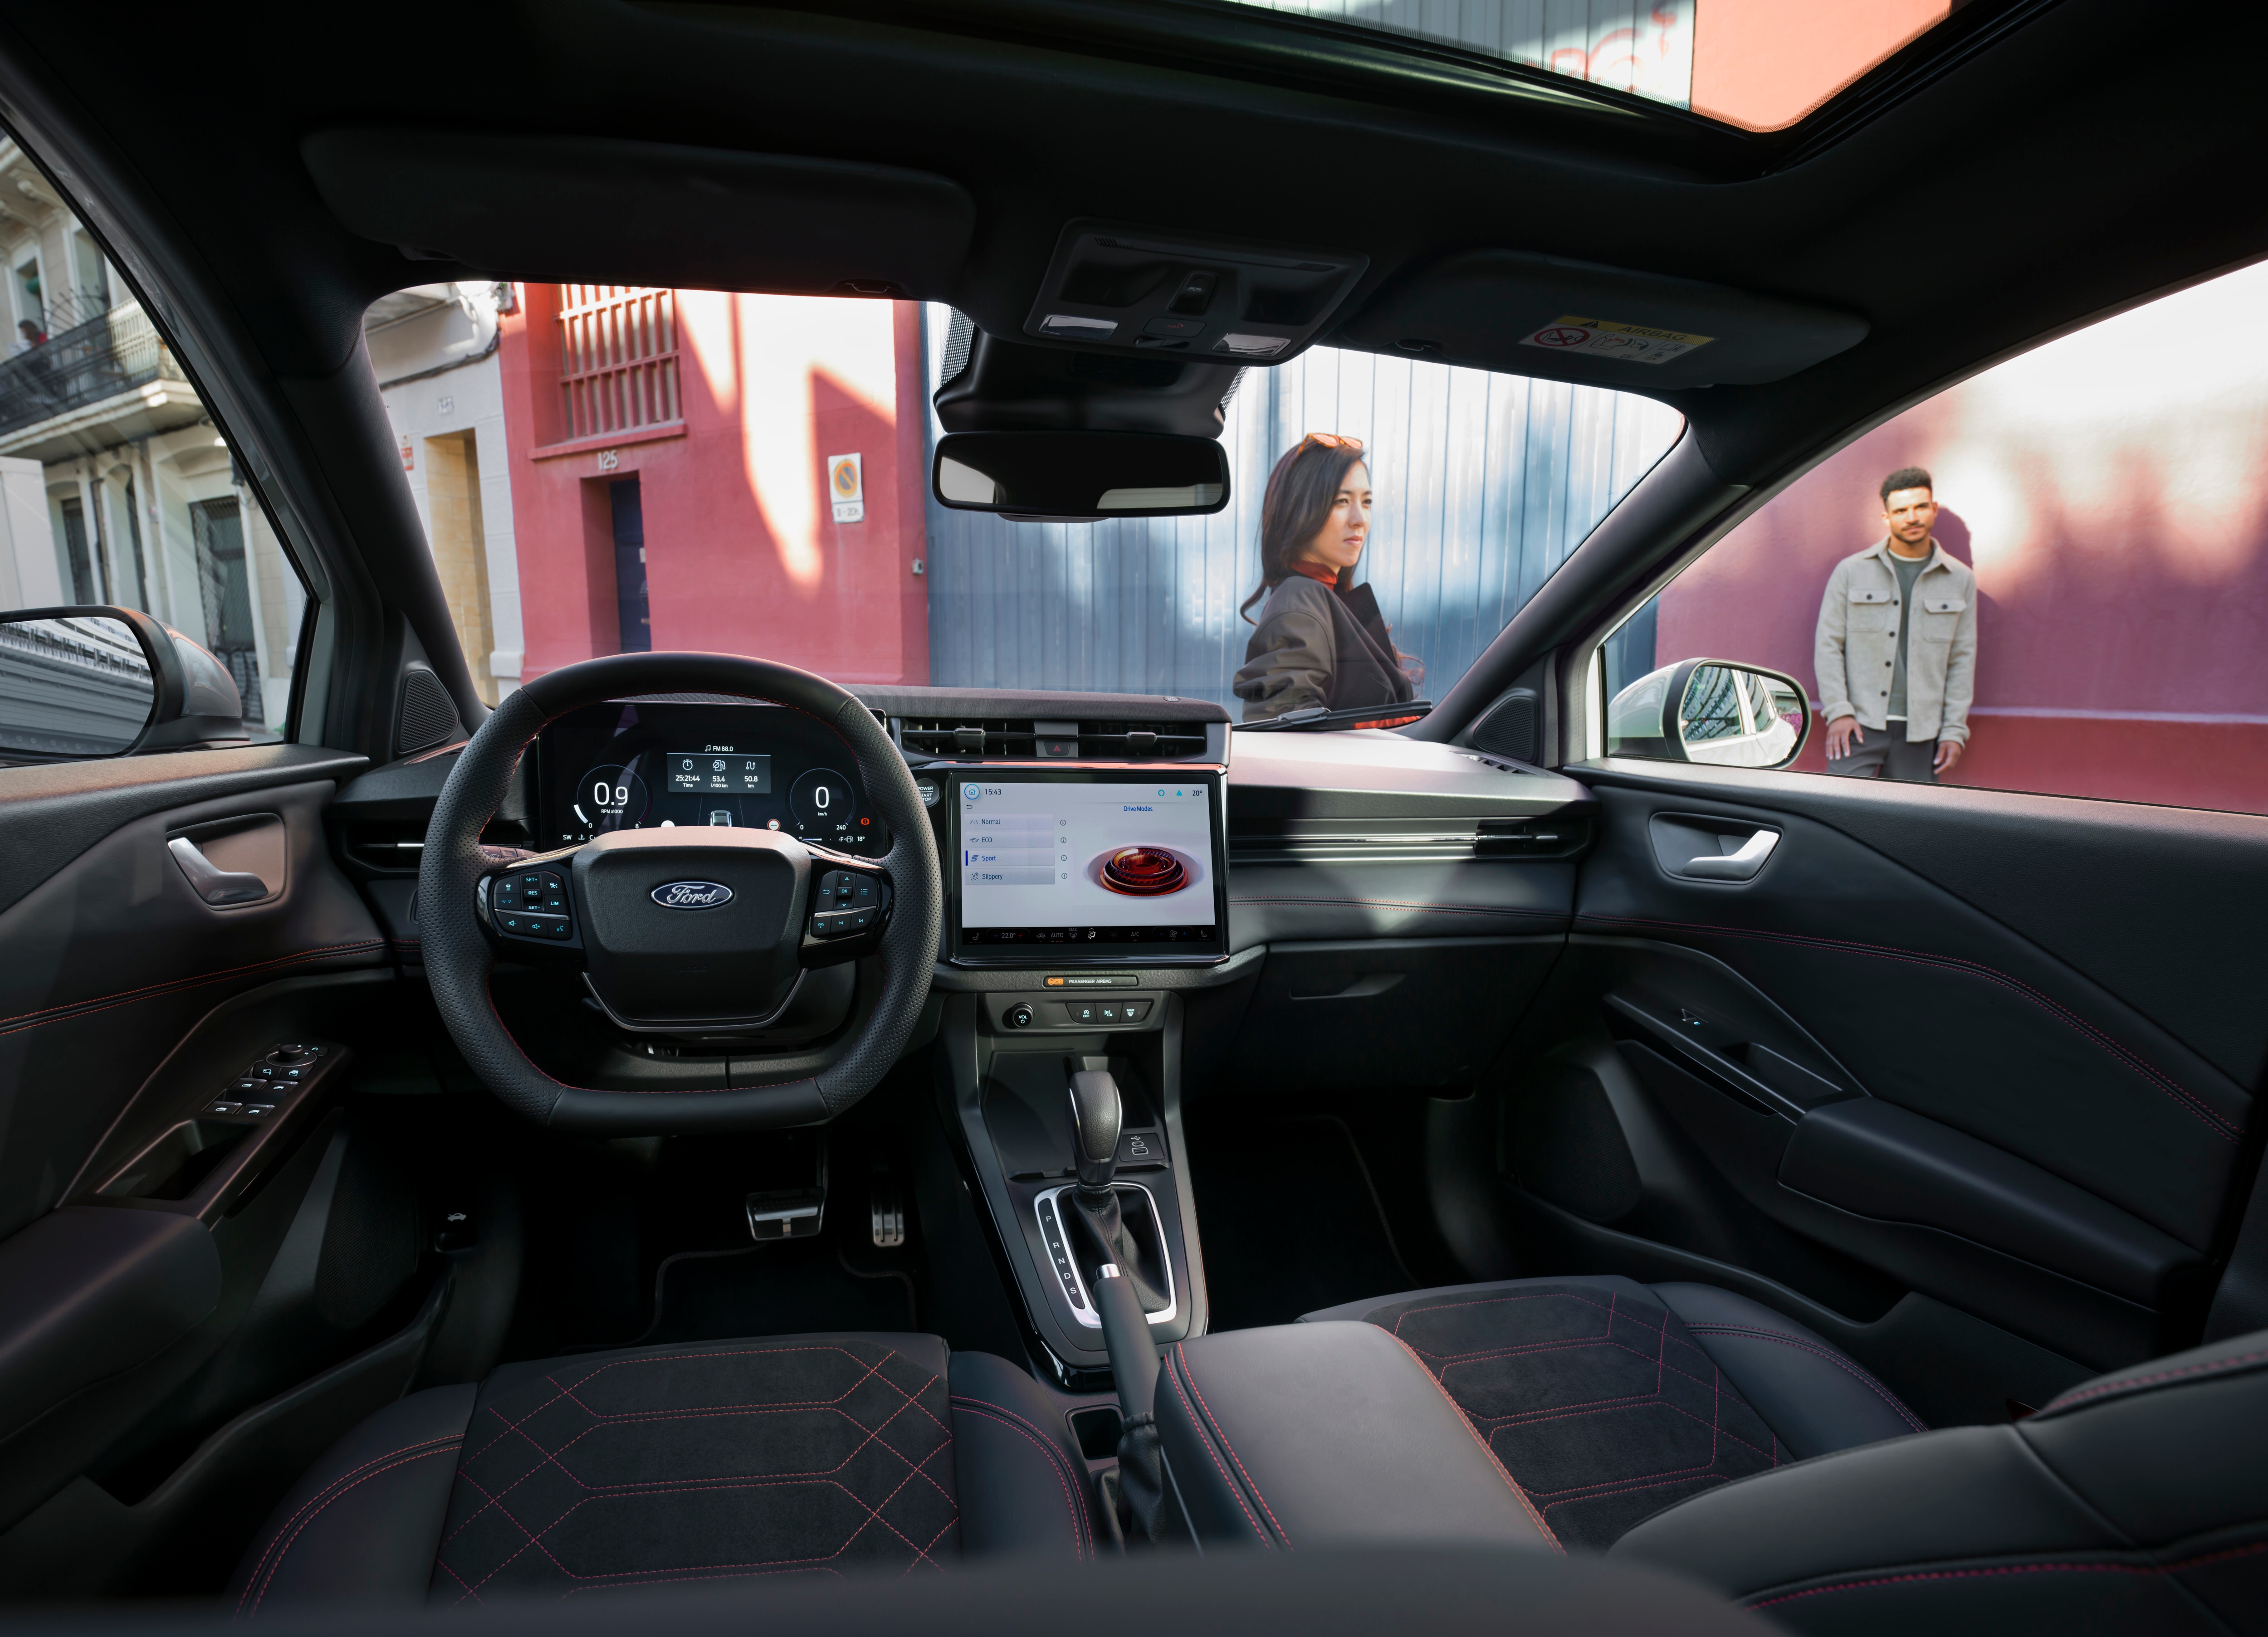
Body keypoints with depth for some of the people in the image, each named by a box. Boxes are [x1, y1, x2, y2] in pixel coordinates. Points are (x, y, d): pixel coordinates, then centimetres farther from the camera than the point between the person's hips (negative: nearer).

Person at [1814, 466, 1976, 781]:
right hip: (1859, 724, -2)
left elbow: (1963, 659, 10)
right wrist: (1838, 711, -7)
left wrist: (1954, 731, 5)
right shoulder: (1852, 571, 5)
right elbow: (1828, 645, 3)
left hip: (1920, 733, 2)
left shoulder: (1960, 580, 10)